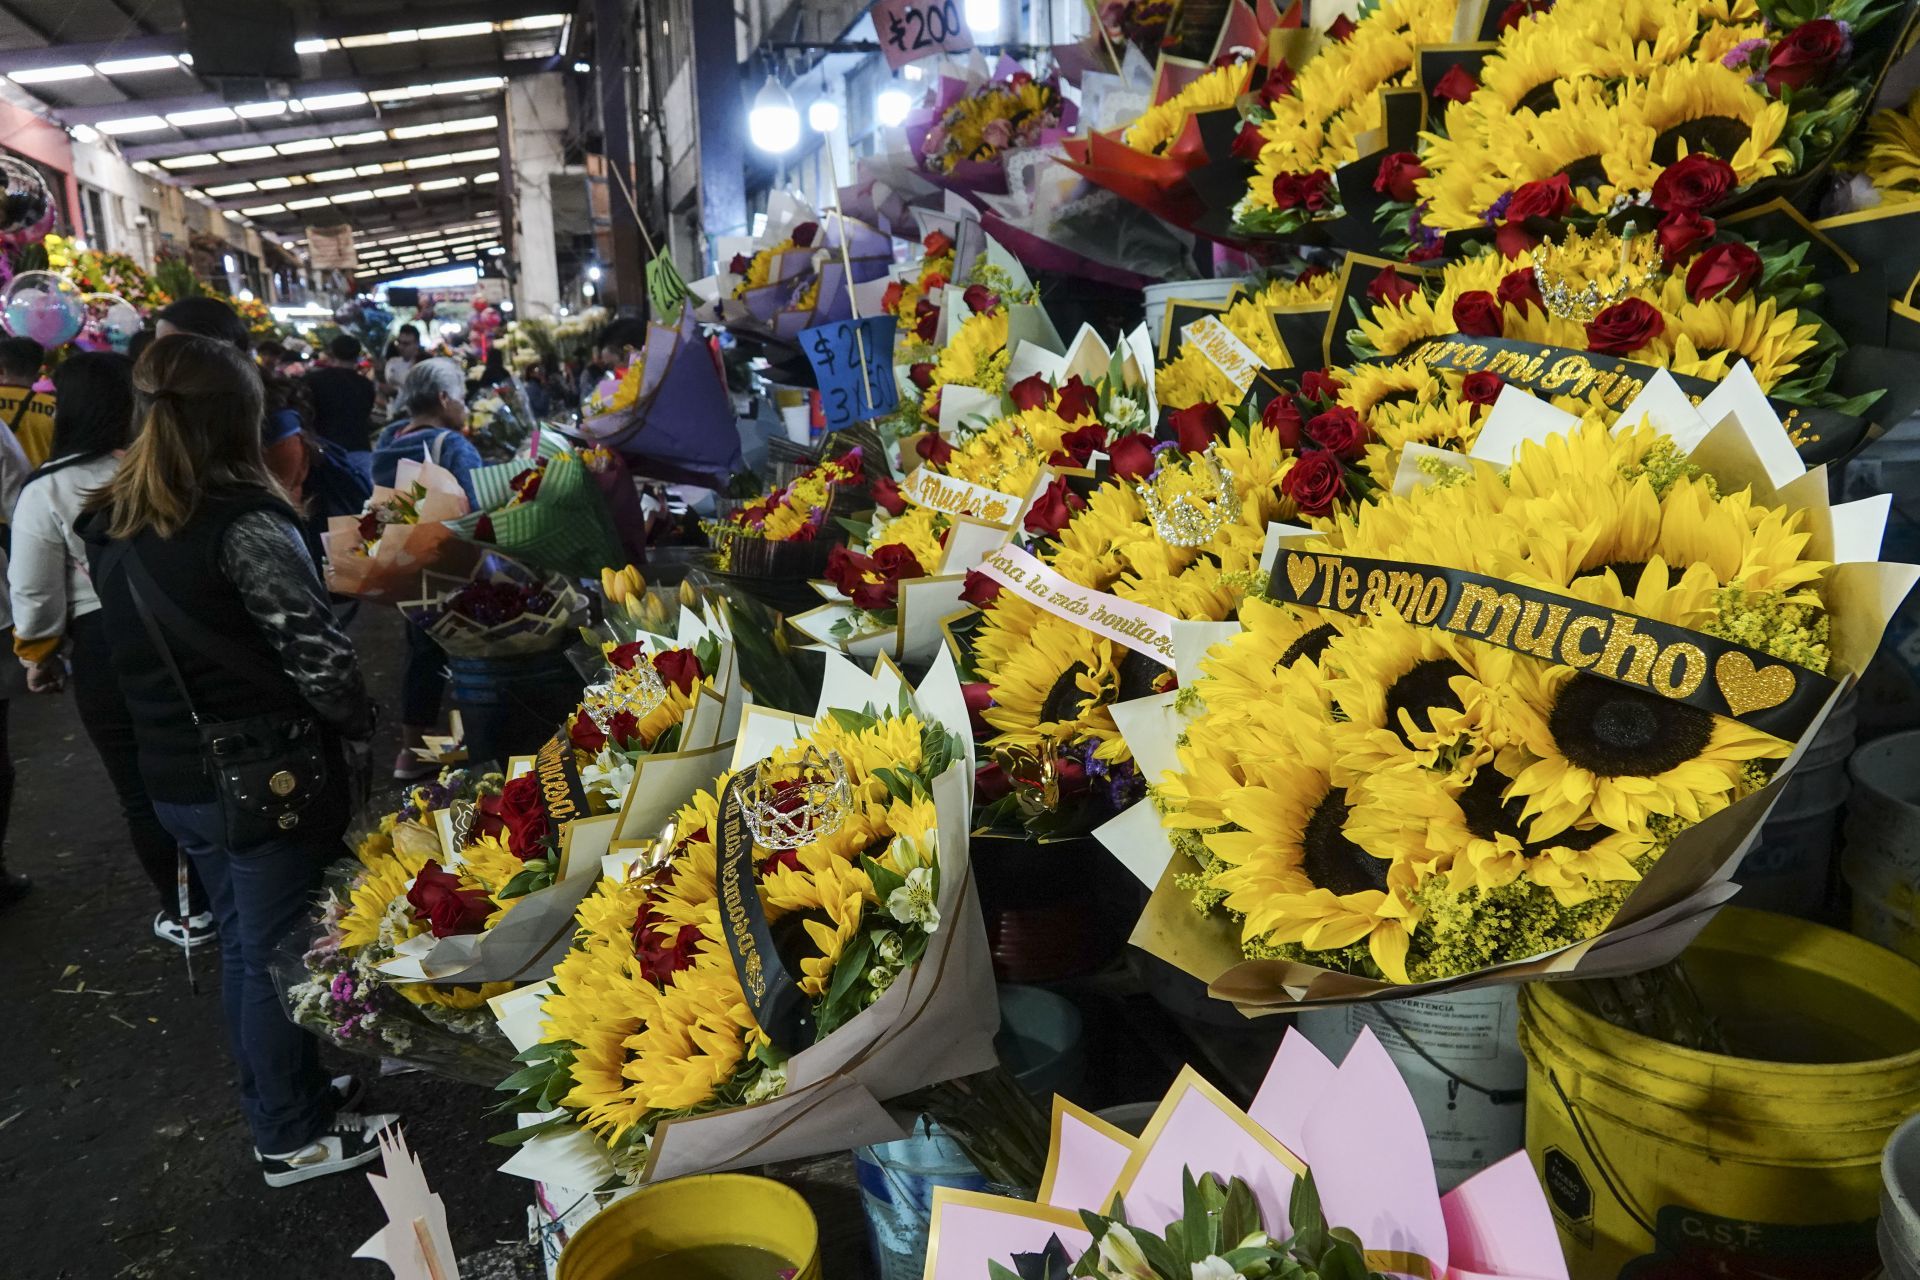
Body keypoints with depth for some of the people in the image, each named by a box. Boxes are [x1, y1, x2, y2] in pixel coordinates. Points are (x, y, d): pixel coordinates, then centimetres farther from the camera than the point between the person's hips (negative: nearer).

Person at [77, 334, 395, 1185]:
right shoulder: (243, 519, -21)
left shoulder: (108, 524, 4)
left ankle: (278, 1100, 38)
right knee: (279, 952, 8)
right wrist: (358, 731, -6)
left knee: (241, 944, 21)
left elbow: (134, 649, 12)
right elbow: (315, 650, -22)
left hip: (173, 775, 8)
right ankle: (294, 1137, 24)